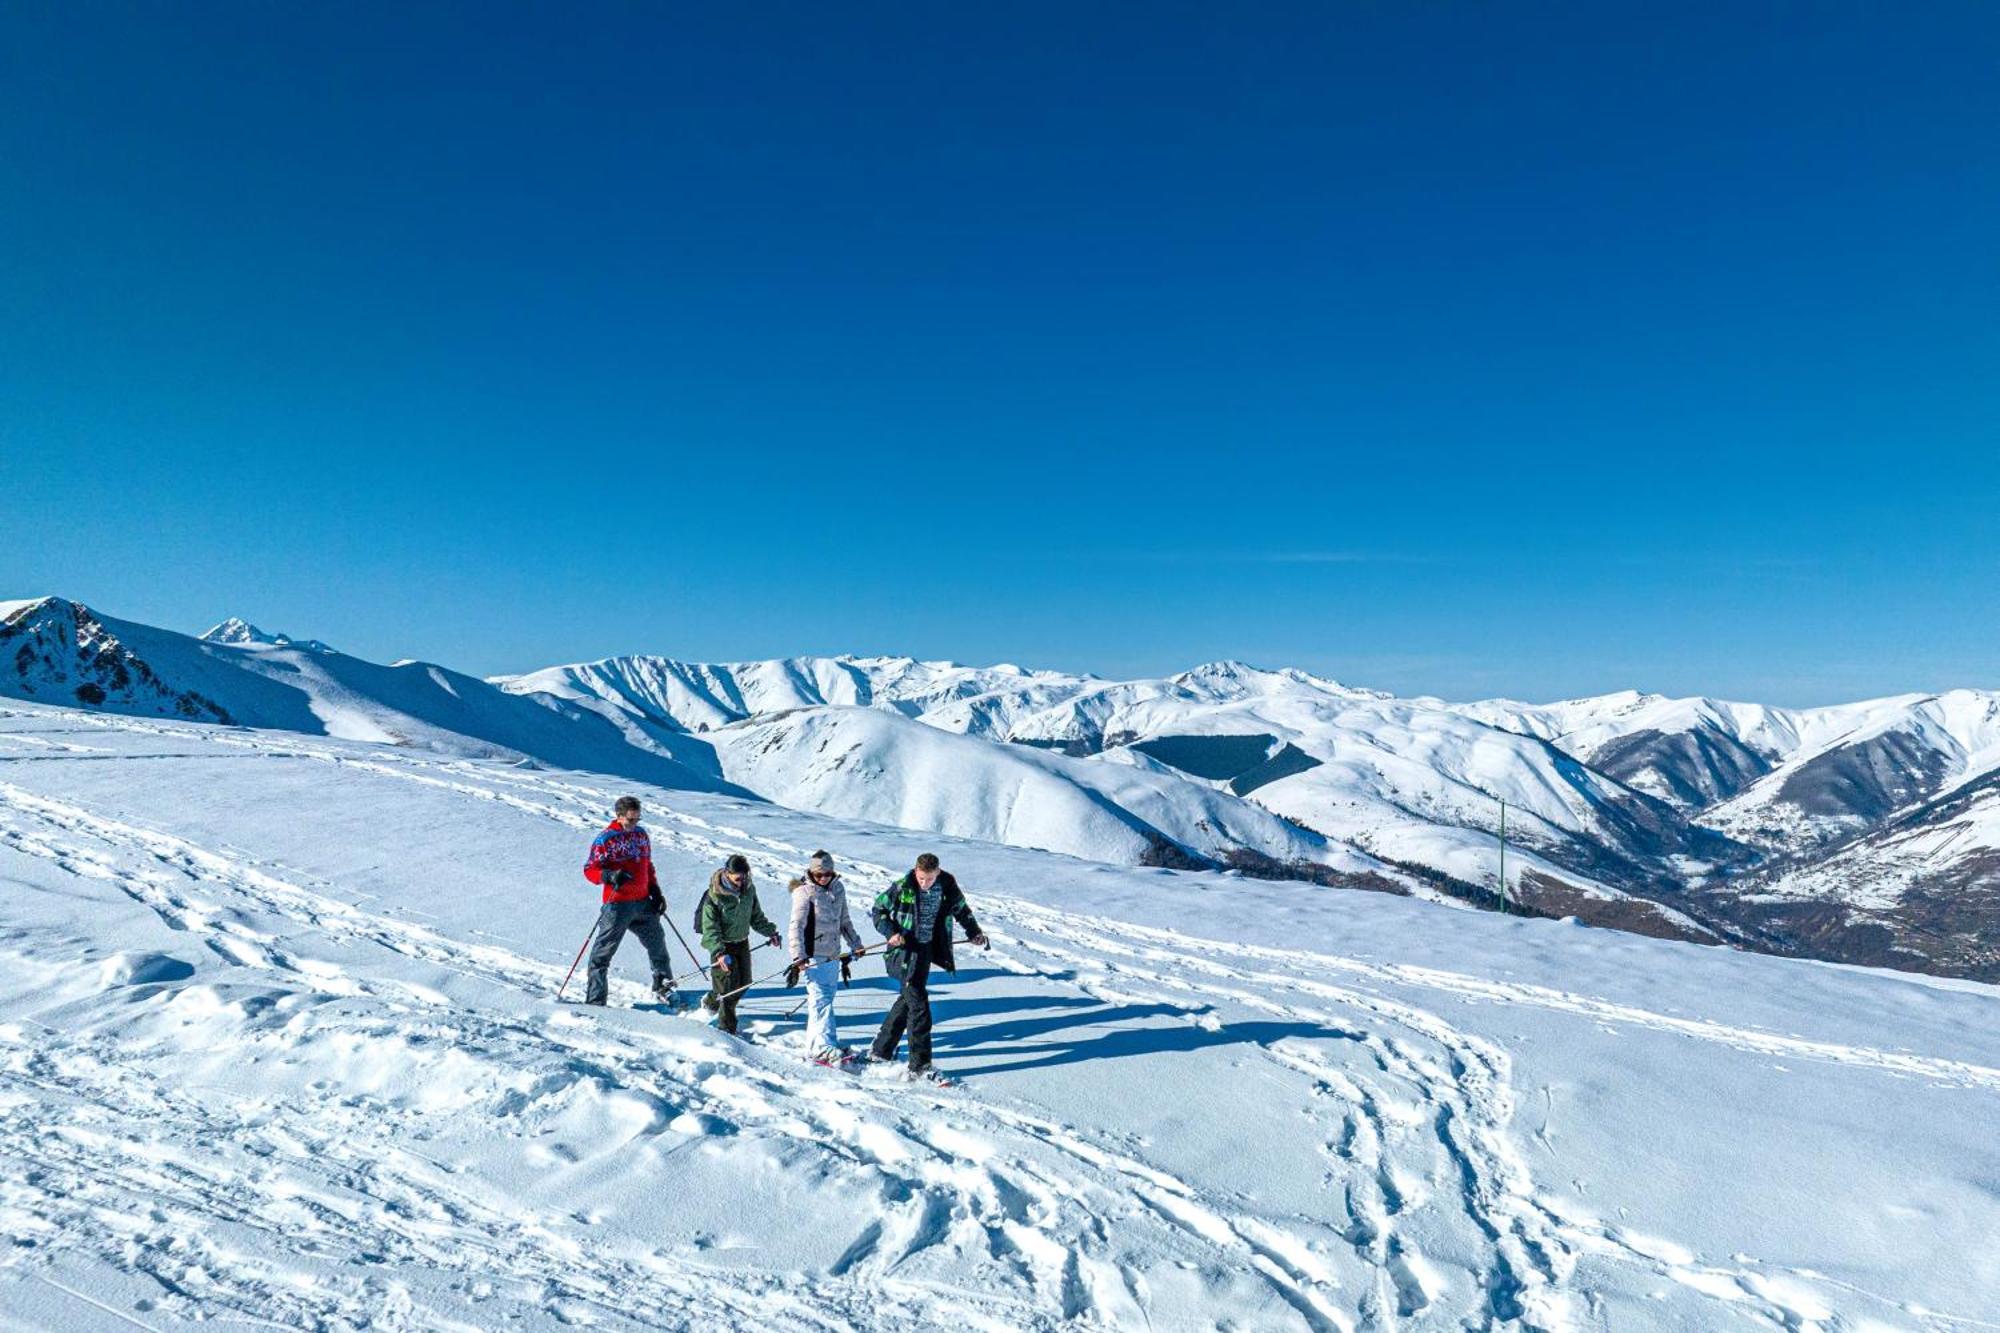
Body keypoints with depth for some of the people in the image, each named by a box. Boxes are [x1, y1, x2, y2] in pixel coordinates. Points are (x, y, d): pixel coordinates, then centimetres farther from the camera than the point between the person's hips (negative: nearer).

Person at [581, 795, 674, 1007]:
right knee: (604, 950, -2)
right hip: (618, 904, -6)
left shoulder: (641, 834, 11)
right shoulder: (606, 839, -8)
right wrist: (610, 876, -27)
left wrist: (656, 892, 14)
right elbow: (589, 870, -9)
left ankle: (662, 984, 36)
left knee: (657, 941, 16)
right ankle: (594, 999, 5)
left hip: (643, 902, 6)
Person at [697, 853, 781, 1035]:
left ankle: (711, 1001, 37)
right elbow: (710, 928, -21)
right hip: (722, 945, -6)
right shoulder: (714, 895, -21)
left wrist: (771, 932, 2)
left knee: (744, 982, 12)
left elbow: (756, 916, 11)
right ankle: (727, 1028, 8)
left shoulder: (749, 889, -4)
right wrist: (719, 953, -30)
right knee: (729, 985, -7)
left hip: (742, 943, 6)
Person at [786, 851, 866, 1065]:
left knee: (825, 1000, 9)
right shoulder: (804, 892, -10)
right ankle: (824, 1047, -19)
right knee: (821, 1001, -14)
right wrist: (798, 956, -26)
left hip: (833, 955, 7)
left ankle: (814, 1045, 18)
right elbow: (796, 926, -16)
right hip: (813, 956, -7)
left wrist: (855, 944, 26)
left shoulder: (838, 888, 10)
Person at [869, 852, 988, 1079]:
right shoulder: (902, 888, -14)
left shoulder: (947, 888, -3)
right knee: (918, 1006, -10)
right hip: (905, 951, -5)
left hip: (928, 950, 5)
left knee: (908, 999, 16)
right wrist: (890, 932, -16)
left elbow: (962, 909, 16)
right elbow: (878, 909, -2)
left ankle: (881, 1050, 33)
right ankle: (919, 1066, -3)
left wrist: (974, 932, 7)